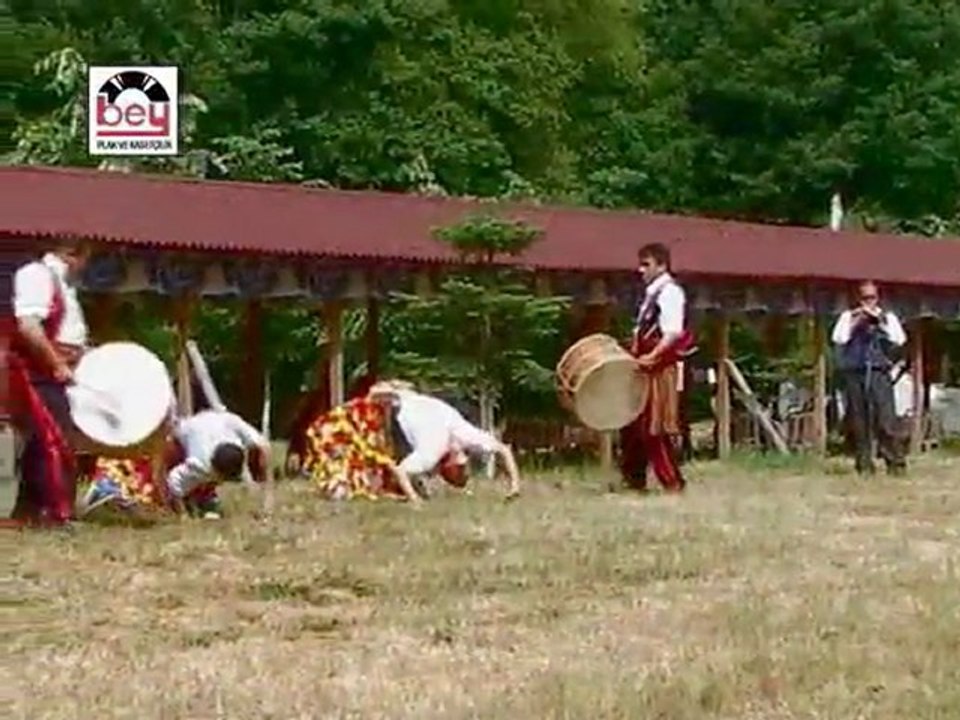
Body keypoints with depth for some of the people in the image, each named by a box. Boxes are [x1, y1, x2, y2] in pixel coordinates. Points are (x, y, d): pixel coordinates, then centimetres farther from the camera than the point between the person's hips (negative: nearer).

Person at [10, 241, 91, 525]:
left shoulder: (62, 281, 18)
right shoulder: (37, 274, -13)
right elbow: (28, 326, -25)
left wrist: (75, 362, 13)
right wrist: (57, 365, -22)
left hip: (54, 373, 10)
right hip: (38, 373, -10)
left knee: (41, 443, 12)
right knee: (56, 442, -13)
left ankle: (27, 511, 19)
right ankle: (59, 513, -11)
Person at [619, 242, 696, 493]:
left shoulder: (669, 292, -12)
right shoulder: (651, 293, 17)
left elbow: (673, 332, -24)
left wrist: (652, 357, -31)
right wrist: (634, 353, 12)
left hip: (660, 368, -9)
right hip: (646, 368, 9)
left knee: (655, 427, -7)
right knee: (633, 425, 14)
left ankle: (673, 482, 0)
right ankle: (634, 479, 24)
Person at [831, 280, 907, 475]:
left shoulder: (888, 317, 14)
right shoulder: (849, 316, 15)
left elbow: (899, 339, -1)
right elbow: (838, 338, 0)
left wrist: (879, 320, -6)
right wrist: (856, 322, -5)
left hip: (879, 373, -1)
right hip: (853, 373, 1)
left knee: (886, 420, -11)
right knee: (858, 422, -1)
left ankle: (896, 463, -8)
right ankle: (864, 465, 5)